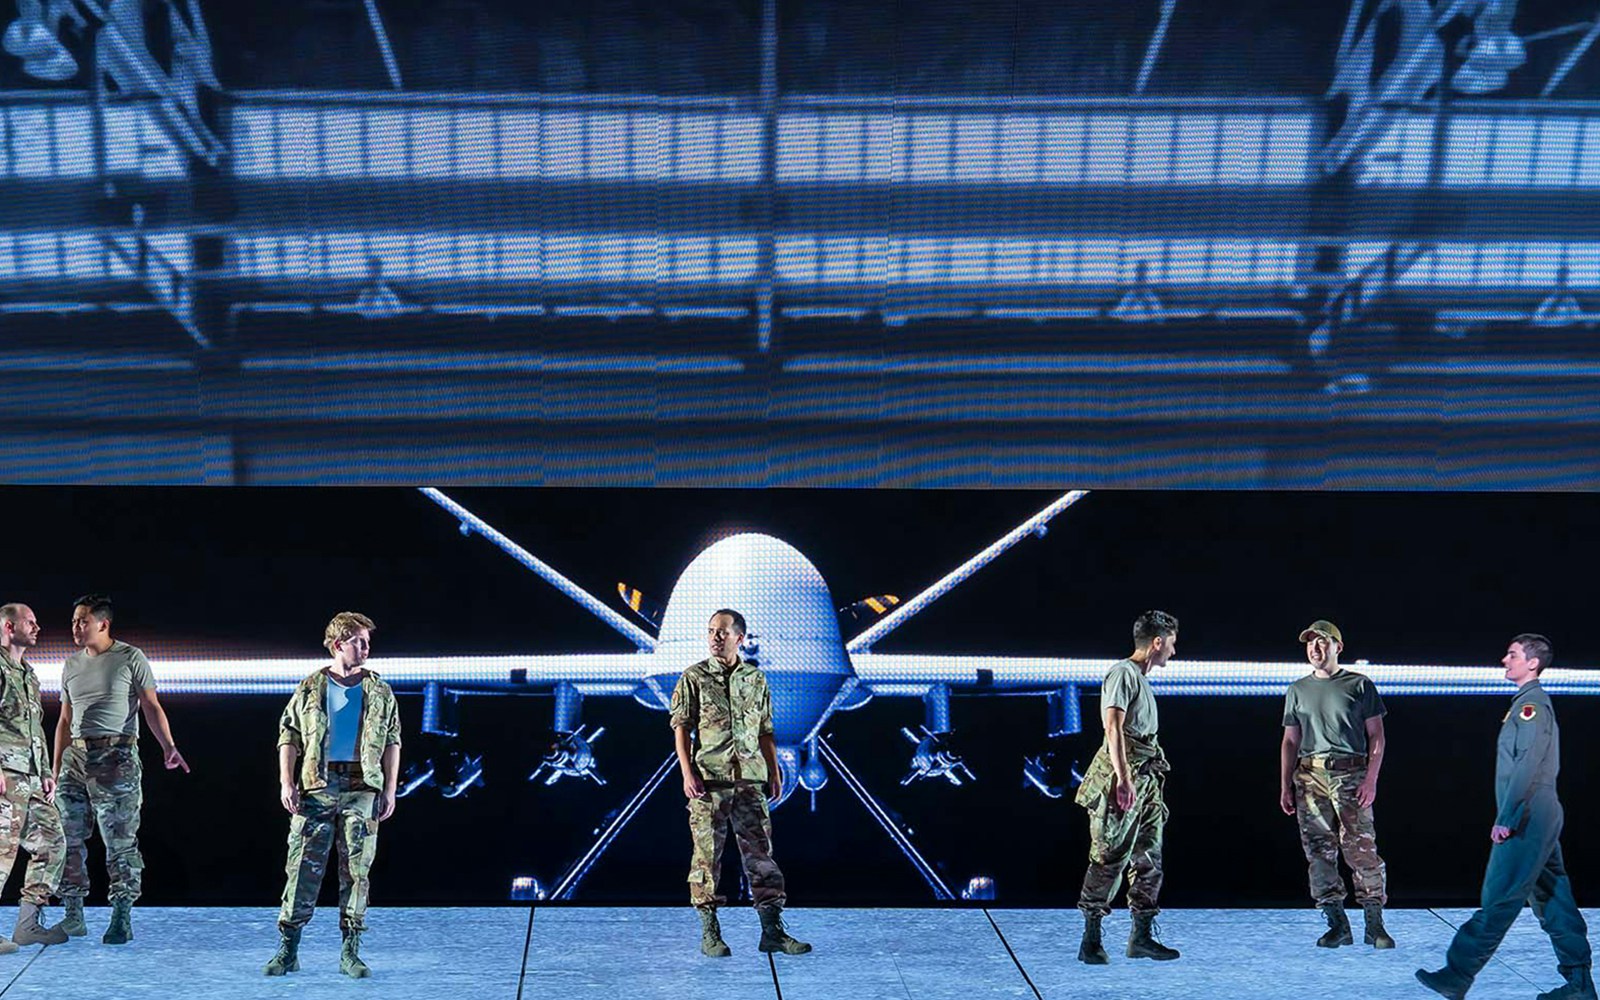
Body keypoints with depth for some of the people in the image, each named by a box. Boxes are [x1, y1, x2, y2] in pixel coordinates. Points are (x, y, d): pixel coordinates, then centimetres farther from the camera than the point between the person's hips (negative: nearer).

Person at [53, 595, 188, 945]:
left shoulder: (130, 658, 0)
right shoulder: (72, 664, 16)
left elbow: (151, 706, -4)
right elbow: (65, 720, 20)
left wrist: (168, 746, -19)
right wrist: (56, 770, 16)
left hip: (116, 757, -5)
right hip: (75, 757, 6)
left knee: (120, 841, -4)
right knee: (68, 839, 5)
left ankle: (122, 919, 2)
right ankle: (73, 916, 14)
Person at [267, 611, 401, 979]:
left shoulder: (379, 692, 10)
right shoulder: (310, 689, 7)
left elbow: (392, 743, 10)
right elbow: (289, 737, 7)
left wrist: (389, 791, 4)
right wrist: (286, 783, -3)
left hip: (362, 789, 1)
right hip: (317, 788, -1)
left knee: (357, 870, 2)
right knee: (303, 868, -1)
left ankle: (350, 952, 9)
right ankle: (287, 950, 7)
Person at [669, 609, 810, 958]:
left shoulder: (756, 678, 12)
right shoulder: (694, 678, 2)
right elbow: (681, 728, 0)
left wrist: (774, 771, 12)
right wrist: (687, 772, -10)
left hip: (750, 779, 3)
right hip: (708, 779, -3)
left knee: (761, 854, 1)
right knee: (707, 855, 1)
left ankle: (772, 931, 5)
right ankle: (709, 932, 10)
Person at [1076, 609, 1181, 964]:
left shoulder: (1141, 678, 21)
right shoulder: (1123, 673, -8)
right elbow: (1113, 727, -18)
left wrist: (1149, 778, 21)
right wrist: (1124, 778, -25)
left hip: (1146, 778, 10)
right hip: (1124, 778, -10)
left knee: (1149, 858, 9)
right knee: (1110, 857, -9)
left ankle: (1142, 937, 15)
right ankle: (1091, 940, -6)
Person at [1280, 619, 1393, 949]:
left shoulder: (1360, 685, 6)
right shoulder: (1298, 690, 16)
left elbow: (1376, 736, 5)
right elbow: (1290, 741, 17)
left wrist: (1371, 780, -6)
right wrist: (1285, 786, 10)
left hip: (1351, 775, -3)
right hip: (1310, 777, 3)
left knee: (1362, 850, -9)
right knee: (1319, 851, 1)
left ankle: (1375, 924, 0)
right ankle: (1337, 924, 8)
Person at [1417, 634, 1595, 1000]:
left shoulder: (1532, 704, -13)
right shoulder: (1531, 703, 18)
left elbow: (1527, 766, -21)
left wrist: (1506, 818, -21)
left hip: (1527, 820, -10)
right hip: (1541, 818, 10)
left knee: (1498, 901, -7)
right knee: (1551, 899, 11)